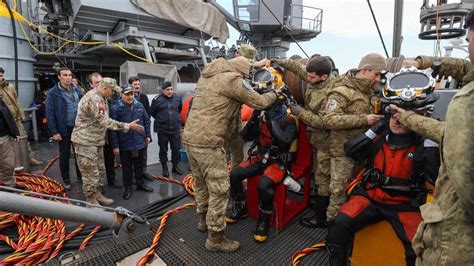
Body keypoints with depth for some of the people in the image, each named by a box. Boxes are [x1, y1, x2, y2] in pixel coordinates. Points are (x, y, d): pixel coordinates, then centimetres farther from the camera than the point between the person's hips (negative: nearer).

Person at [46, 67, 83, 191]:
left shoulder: (76, 90, 5)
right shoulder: (53, 93, -10)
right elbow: (49, 114, -10)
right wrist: (54, 132, -14)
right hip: (64, 129, -4)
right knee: (65, 156, 9)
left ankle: (80, 177, 29)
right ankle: (66, 180, 23)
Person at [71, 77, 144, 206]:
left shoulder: (101, 98, 9)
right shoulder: (93, 99, -24)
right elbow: (105, 122, -25)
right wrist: (128, 126, -21)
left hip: (97, 140, 10)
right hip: (86, 141, -10)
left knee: (99, 171, 18)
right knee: (91, 174, -1)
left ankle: (97, 195, 33)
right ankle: (91, 202, 13)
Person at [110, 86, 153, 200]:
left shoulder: (139, 105, 3)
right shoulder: (116, 108, -11)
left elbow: (146, 121, 13)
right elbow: (112, 128, -12)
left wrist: (147, 135, 11)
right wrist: (115, 145, -13)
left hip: (140, 143, 4)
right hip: (124, 145, -4)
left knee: (139, 166, 18)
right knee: (127, 168, 10)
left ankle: (140, 184, 34)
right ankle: (128, 188, 24)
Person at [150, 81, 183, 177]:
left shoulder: (177, 98, 1)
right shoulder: (157, 99, -8)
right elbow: (152, 112, 4)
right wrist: (160, 119, 10)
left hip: (175, 128, 2)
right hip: (162, 129, -2)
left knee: (176, 149, 8)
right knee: (163, 150, 9)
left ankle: (175, 166, 25)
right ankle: (165, 168, 23)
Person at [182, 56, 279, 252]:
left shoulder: (206, 76, 15)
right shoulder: (232, 80, -10)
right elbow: (260, 102, -4)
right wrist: (275, 93, 16)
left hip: (190, 137, 9)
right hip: (208, 143, -9)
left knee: (200, 182, 23)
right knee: (219, 189, 2)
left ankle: (203, 218, 42)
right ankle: (215, 239, 14)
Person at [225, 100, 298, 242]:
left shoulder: (289, 122, -12)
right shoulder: (262, 118, 3)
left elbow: (284, 141, -31)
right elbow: (246, 137, 0)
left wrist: (272, 120, -28)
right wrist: (254, 118, -14)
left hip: (279, 162, -6)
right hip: (260, 158, 6)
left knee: (264, 185, -32)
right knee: (234, 175, -10)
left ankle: (264, 220, -4)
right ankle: (240, 208, 14)